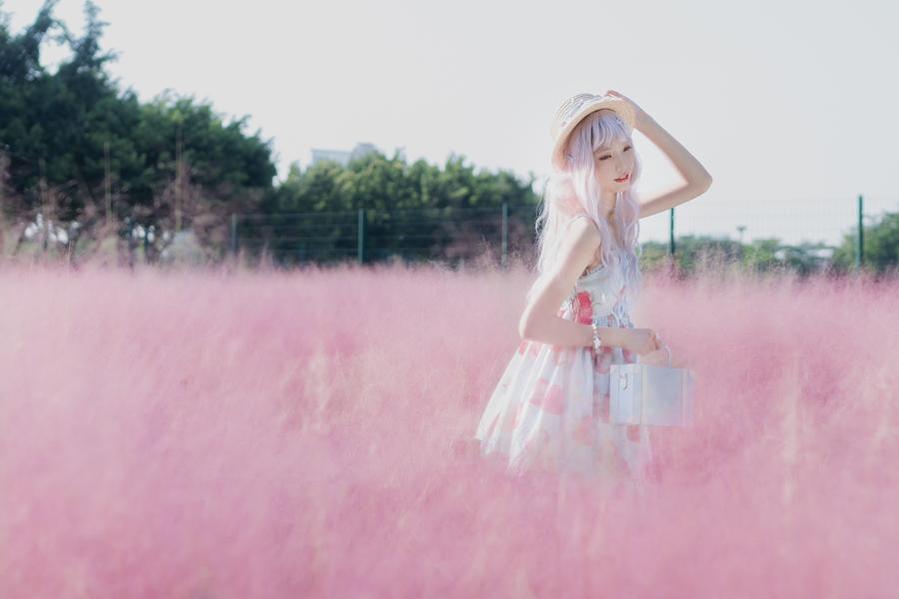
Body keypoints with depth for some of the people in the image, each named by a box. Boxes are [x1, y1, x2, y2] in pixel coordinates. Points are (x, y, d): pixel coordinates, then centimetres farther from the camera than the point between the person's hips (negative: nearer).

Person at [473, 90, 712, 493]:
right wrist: (623, 337, -17)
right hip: (573, 380, -8)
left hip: (600, 378, 8)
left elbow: (698, 181, 12)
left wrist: (643, 121, 1)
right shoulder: (586, 230, -22)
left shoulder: (619, 213, 2)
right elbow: (533, 325, -25)